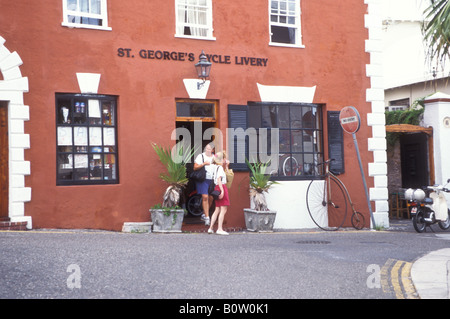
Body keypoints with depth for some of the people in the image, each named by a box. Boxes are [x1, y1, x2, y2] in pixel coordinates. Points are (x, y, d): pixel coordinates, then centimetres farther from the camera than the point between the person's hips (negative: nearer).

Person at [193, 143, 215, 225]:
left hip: (212, 180, 5)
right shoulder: (200, 156, 0)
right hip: (203, 179, -5)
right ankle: (207, 217, -8)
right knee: (205, 197, -12)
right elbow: (195, 167, -6)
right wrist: (203, 164, -18)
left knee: (210, 198, 7)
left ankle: (204, 215, 26)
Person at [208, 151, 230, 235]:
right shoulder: (220, 167, -9)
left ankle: (211, 228, 10)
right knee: (223, 209, -8)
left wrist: (226, 166, 24)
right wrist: (222, 190, -23)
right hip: (221, 187, -9)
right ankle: (220, 229, -11)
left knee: (217, 209, 11)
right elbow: (219, 179, -19)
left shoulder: (216, 167, 17)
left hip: (217, 188, 9)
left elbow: (224, 175, 30)